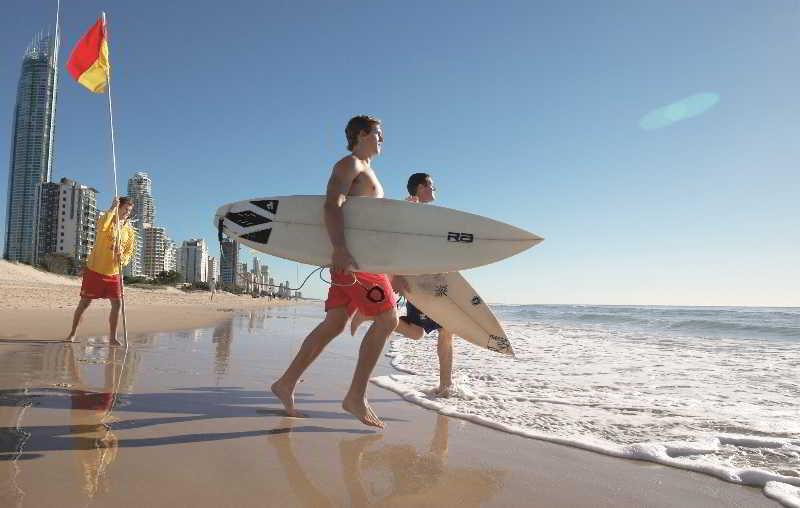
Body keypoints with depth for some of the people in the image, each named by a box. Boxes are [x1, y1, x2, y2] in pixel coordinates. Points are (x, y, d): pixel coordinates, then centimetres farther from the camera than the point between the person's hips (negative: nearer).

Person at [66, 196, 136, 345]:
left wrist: (122, 259, -14)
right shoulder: (107, 221, -8)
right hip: (95, 270, -4)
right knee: (85, 302, 5)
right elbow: (101, 227, -34)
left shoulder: (129, 231, 4)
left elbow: (129, 252, 7)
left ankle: (112, 337, 8)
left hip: (113, 273, 4)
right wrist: (112, 208, -28)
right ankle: (72, 333, 22)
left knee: (117, 303, -2)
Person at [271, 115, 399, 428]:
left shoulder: (366, 171, 29)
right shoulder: (350, 164, -2)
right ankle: (356, 397, -9)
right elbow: (332, 205, -18)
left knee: (334, 324, 7)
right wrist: (340, 248, -33)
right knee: (386, 319, -13)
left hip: (362, 257, 10)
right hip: (352, 255, -10)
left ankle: (286, 384, 13)